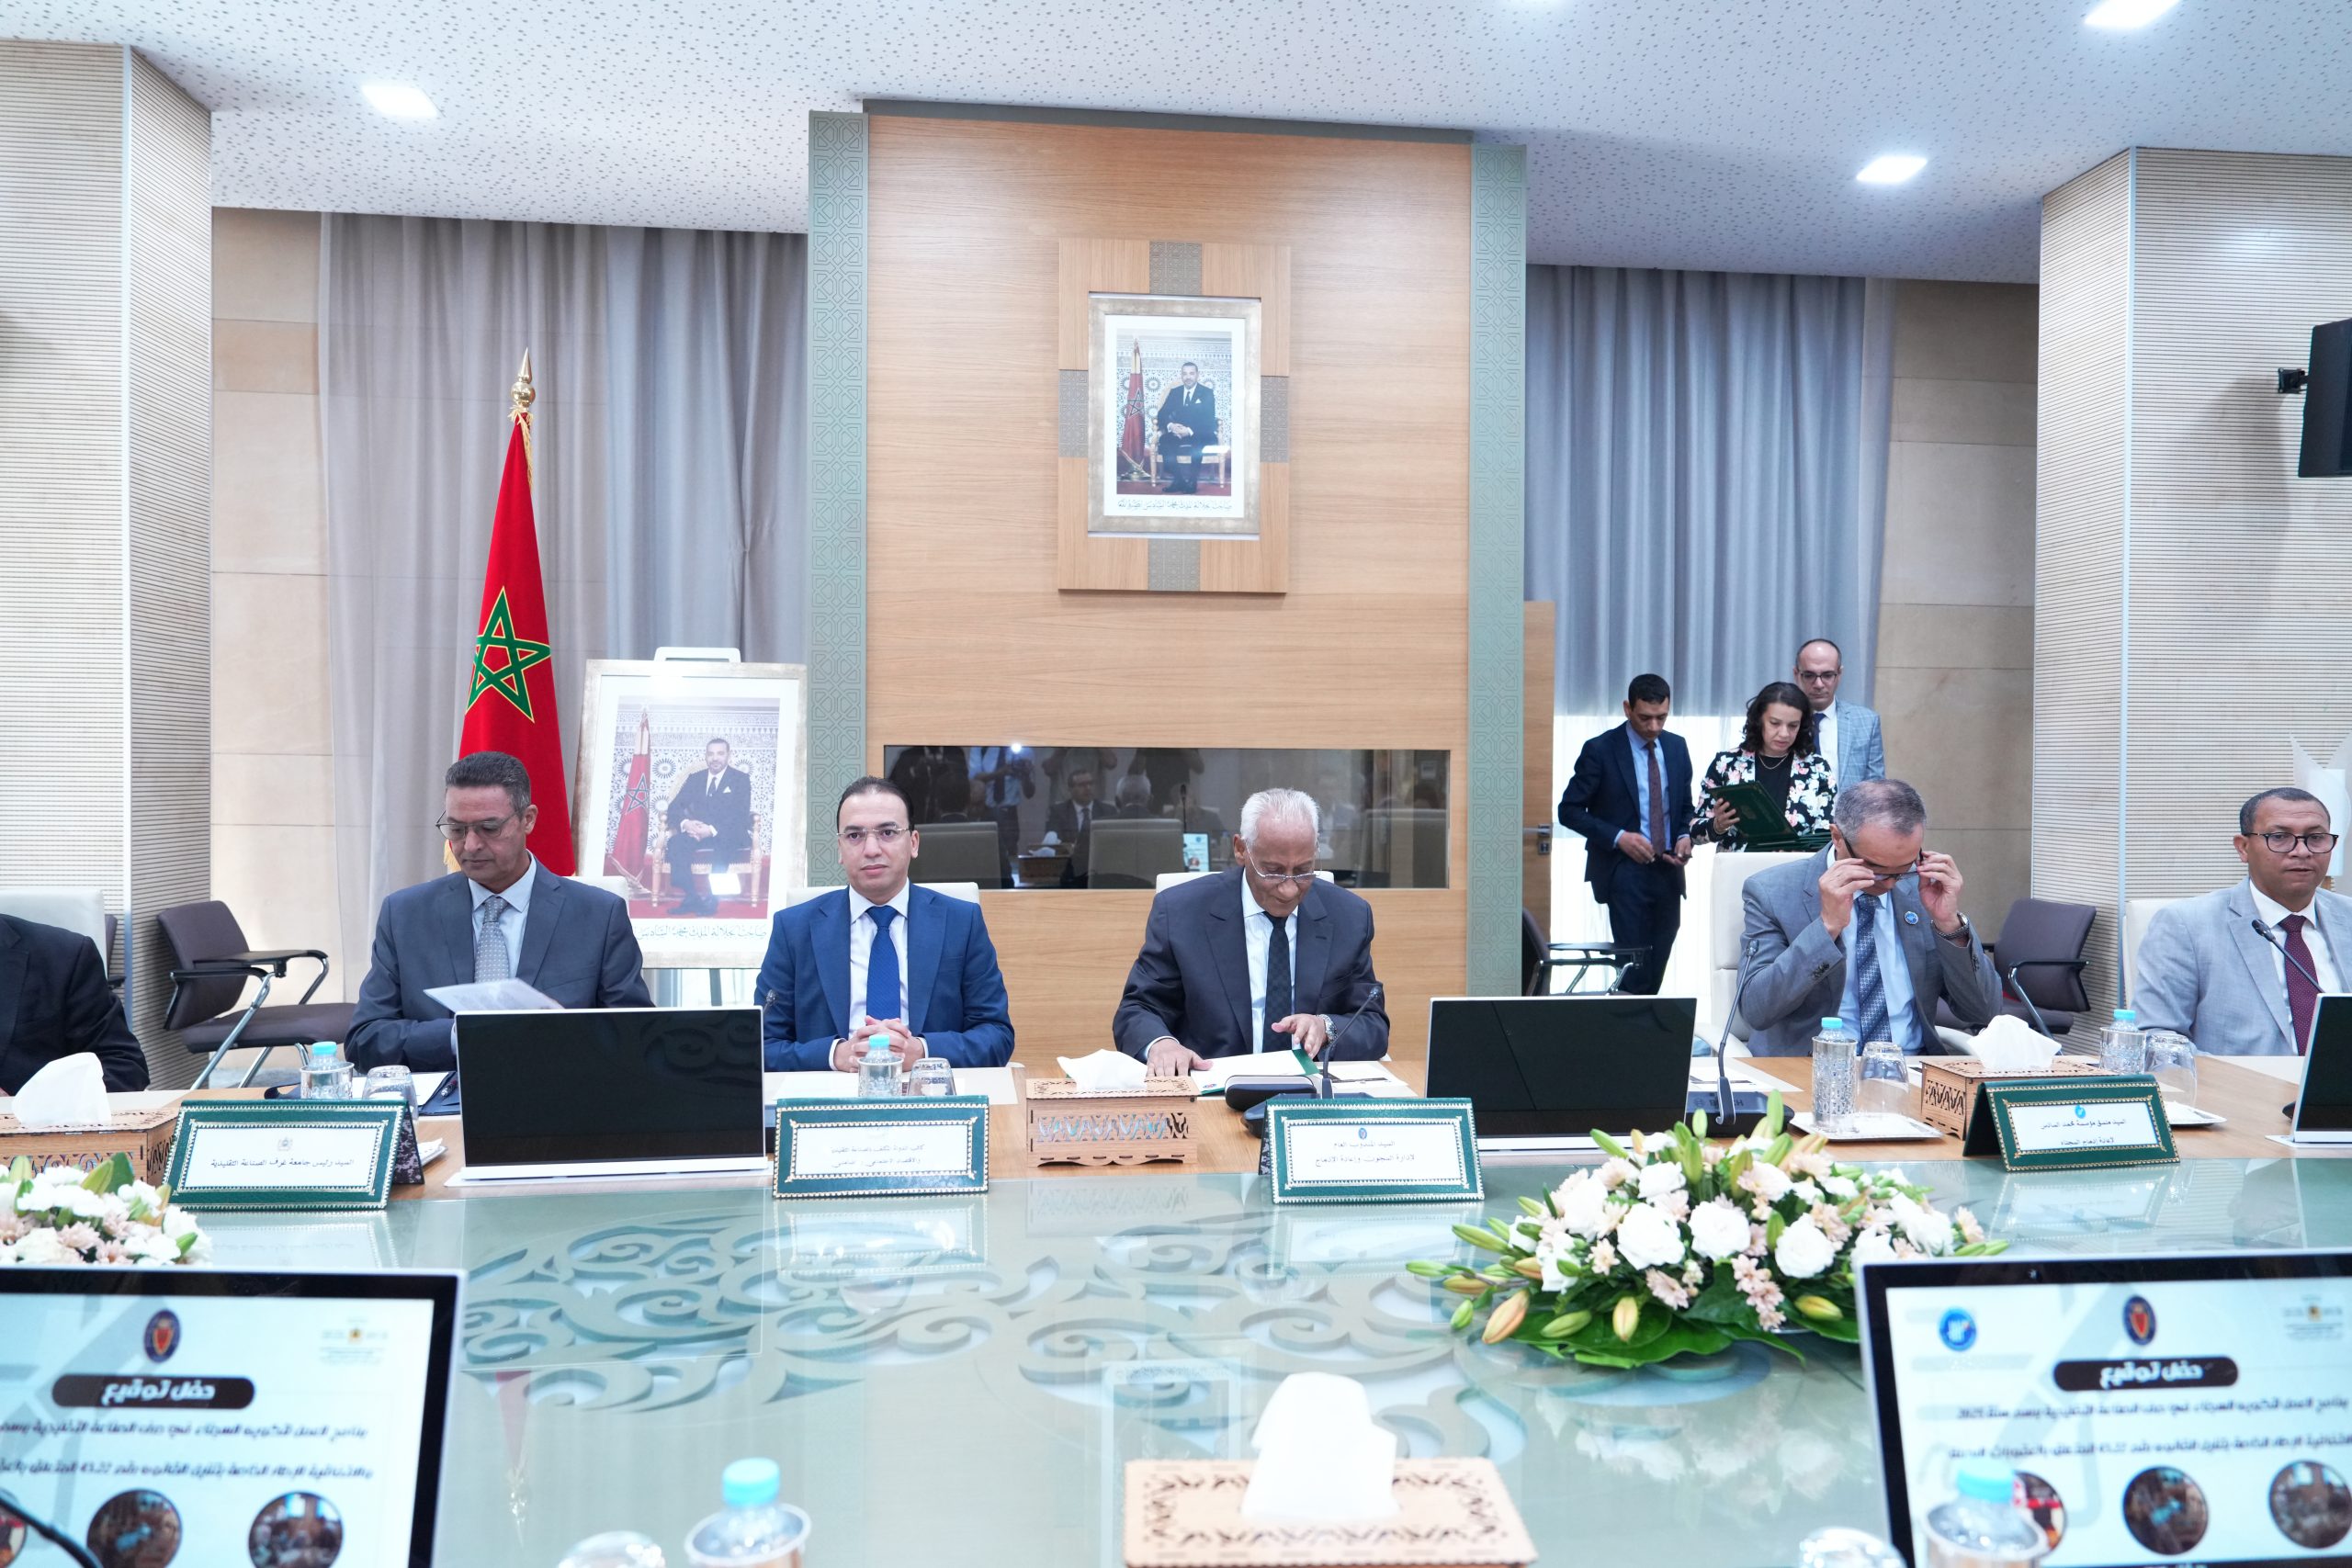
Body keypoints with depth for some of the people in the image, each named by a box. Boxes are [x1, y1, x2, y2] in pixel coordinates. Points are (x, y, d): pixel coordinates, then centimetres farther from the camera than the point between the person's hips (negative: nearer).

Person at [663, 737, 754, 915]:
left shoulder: (741, 779, 3)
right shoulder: (695, 779, 16)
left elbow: (741, 815, -9)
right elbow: (675, 806, 9)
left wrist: (712, 830, -24)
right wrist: (685, 823, -16)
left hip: (730, 835, -4)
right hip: (698, 832, 4)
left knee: (723, 843, -39)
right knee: (675, 843, -28)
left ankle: (713, 899, -33)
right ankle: (691, 897, -25)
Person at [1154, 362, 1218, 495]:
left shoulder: (1207, 393, -1)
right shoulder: (1174, 392, 10)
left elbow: (1209, 420, -12)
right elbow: (1162, 414, 4)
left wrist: (1190, 431, -29)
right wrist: (1171, 426, -21)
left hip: (1201, 434, -3)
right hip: (1178, 432, 3)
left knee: (1197, 441, -39)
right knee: (1164, 439, -29)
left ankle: (1192, 482, -31)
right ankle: (1178, 480, -25)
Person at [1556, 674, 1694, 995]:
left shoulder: (1677, 747, 9)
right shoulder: (1600, 749, -7)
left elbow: (1685, 807, 19)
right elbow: (1569, 810, -6)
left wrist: (1685, 836, -3)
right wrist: (1618, 837, -18)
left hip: (1668, 871, 5)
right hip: (1626, 870, -5)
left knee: (1656, 972, 9)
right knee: (1635, 970, -9)